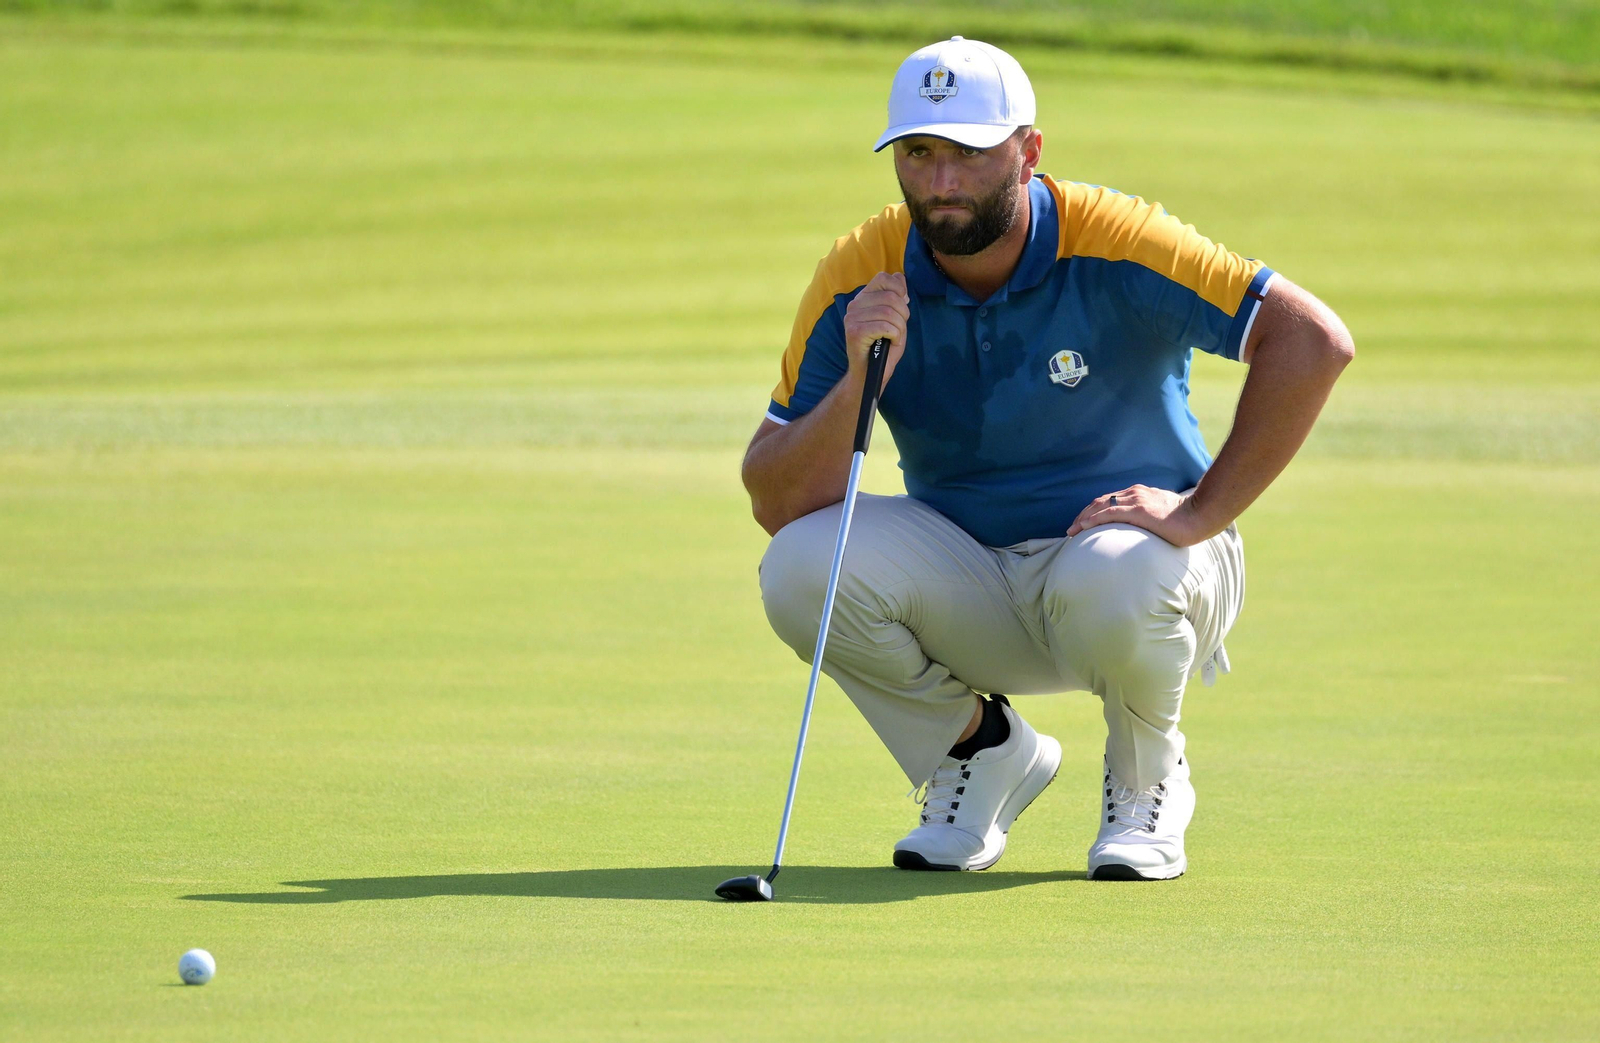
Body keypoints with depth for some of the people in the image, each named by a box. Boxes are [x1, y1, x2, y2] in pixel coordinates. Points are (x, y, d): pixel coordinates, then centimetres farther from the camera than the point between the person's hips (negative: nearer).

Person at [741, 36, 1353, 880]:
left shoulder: (1111, 248, -20)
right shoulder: (860, 279, -11)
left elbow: (1314, 341, -27)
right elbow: (774, 505, -13)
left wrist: (1199, 515, -28)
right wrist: (857, 383, -30)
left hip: (1127, 546, -3)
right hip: (965, 579, 3)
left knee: (1115, 580, -39)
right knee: (803, 565, -25)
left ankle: (1146, 776, -3)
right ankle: (980, 748, 3)